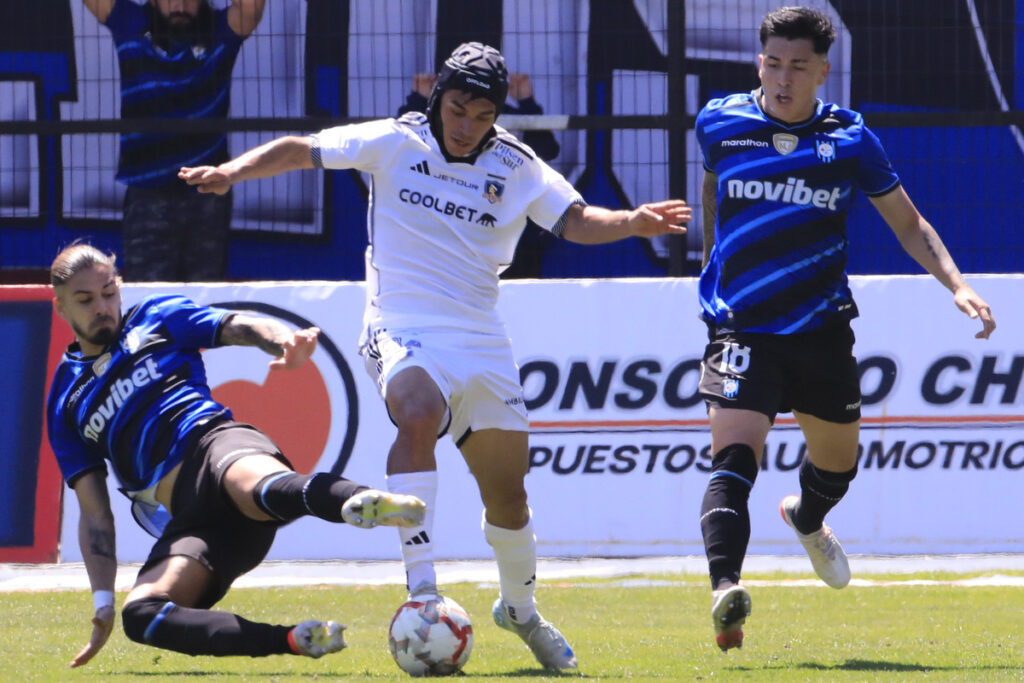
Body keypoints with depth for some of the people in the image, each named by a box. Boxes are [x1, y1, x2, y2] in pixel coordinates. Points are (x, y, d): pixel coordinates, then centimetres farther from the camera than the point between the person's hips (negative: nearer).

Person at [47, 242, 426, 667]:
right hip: (186, 517, 3)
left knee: (251, 484, -43)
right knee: (140, 614, -30)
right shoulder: (66, 405, 25)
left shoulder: (157, 319, 22)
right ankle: (298, 641, -42)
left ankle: (359, 502, -76)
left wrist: (286, 340, -17)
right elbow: (94, 512, 22)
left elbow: (242, 327, 8)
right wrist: (103, 600, 9)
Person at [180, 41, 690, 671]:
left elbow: (577, 221, -3)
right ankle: (422, 590, -39)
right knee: (419, 416, -36)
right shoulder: (395, 144, -1)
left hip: (482, 341, 3)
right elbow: (300, 151, 2)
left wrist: (631, 222, -23)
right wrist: (233, 171, -13)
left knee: (508, 495, 7)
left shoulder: (517, 170, 4)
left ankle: (521, 609, 36)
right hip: (404, 330, -3)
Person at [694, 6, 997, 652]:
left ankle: (806, 518, 55)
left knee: (838, 460, 19)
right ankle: (726, 590, -37)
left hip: (822, 328, 2)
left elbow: (908, 222, 7)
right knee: (734, 454, -23)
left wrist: (958, 284, -7)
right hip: (741, 327, -2)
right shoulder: (719, 124, -2)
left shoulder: (850, 139, -3)